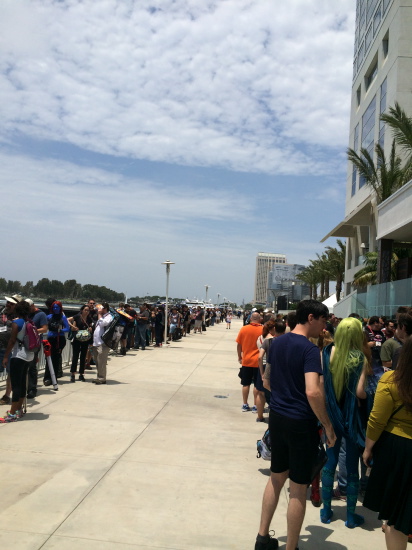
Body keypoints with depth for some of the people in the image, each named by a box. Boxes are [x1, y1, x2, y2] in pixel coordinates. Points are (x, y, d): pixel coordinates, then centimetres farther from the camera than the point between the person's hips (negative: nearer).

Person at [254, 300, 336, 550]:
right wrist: (328, 426, -18)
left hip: (277, 416, 8)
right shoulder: (310, 349, -18)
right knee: (298, 488, 6)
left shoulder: (277, 343, 6)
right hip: (301, 422, -7)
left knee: (276, 478, 21)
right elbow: (313, 392, -28)